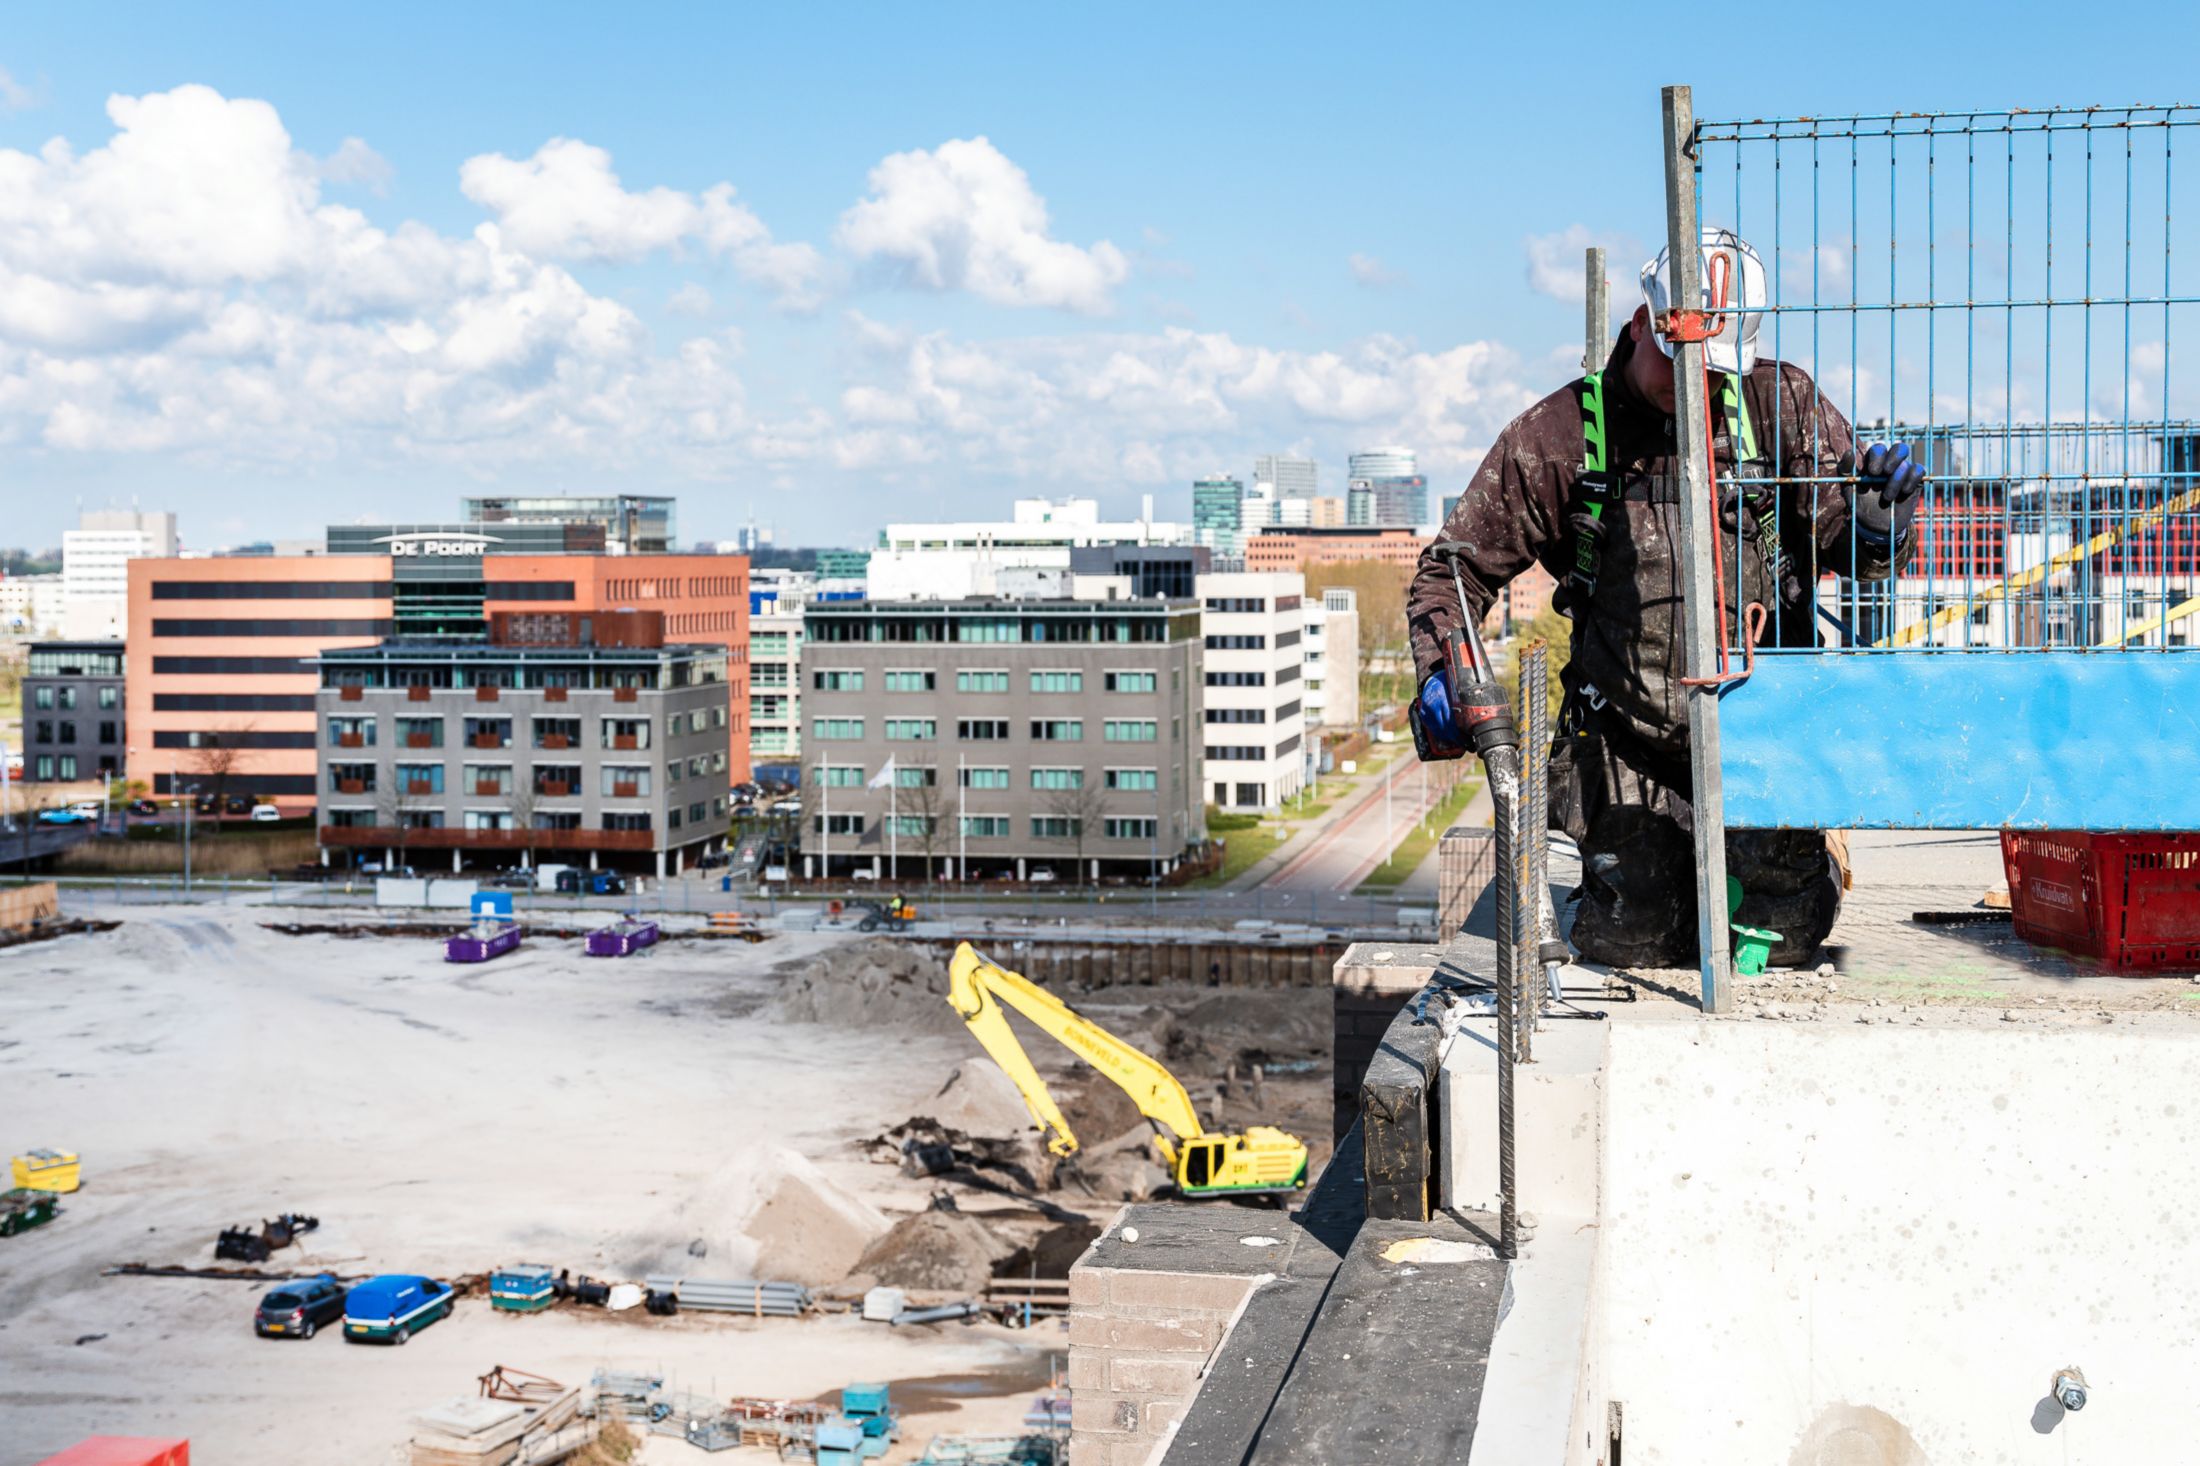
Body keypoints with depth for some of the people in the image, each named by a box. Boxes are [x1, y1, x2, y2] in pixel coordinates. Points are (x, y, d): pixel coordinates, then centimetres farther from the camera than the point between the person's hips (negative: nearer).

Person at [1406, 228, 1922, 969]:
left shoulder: (1782, 405, -1)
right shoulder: (1560, 433, -3)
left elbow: (1852, 554, 5)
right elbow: (1457, 567, 2)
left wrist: (1878, 521, -19)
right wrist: (1441, 671, -15)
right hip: (1628, 745, 0)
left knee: (1785, 933, -3)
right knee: (1632, 942, -3)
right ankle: (1640, 859, 32)